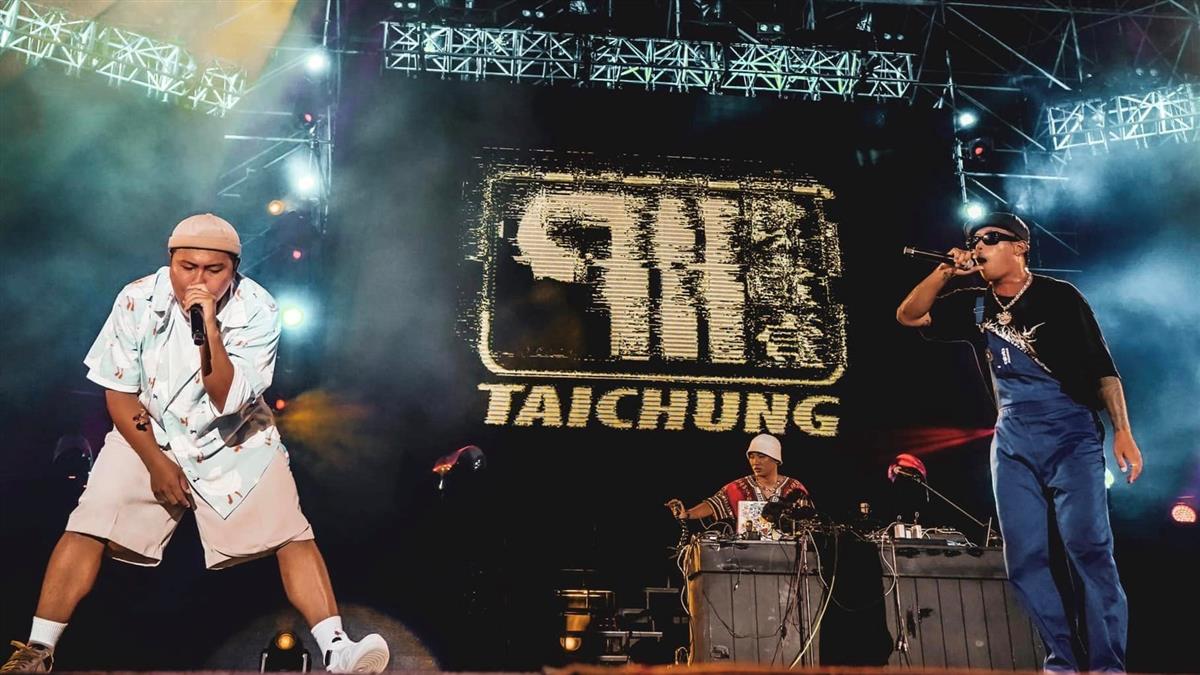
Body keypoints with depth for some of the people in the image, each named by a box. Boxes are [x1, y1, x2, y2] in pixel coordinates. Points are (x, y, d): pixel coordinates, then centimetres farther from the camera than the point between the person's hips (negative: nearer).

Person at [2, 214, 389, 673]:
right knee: (87, 529, -15)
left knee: (292, 536, -14)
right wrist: (157, 464, -10)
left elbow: (226, 401, -21)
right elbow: (119, 393, -5)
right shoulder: (137, 300, -13)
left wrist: (209, 329, -34)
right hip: (148, 436, 1)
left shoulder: (257, 311, -17)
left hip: (235, 441, -1)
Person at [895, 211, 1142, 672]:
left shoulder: (1058, 296, -3)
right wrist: (946, 272, -4)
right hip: (1013, 443, 4)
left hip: (1072, 435, -4)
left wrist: (1122, 432, -10)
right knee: (1025, 557, -1)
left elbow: (1102, 367, -2)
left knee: (1087, 546, -14)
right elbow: (908, 316, 9)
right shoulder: (974, 305, 9)